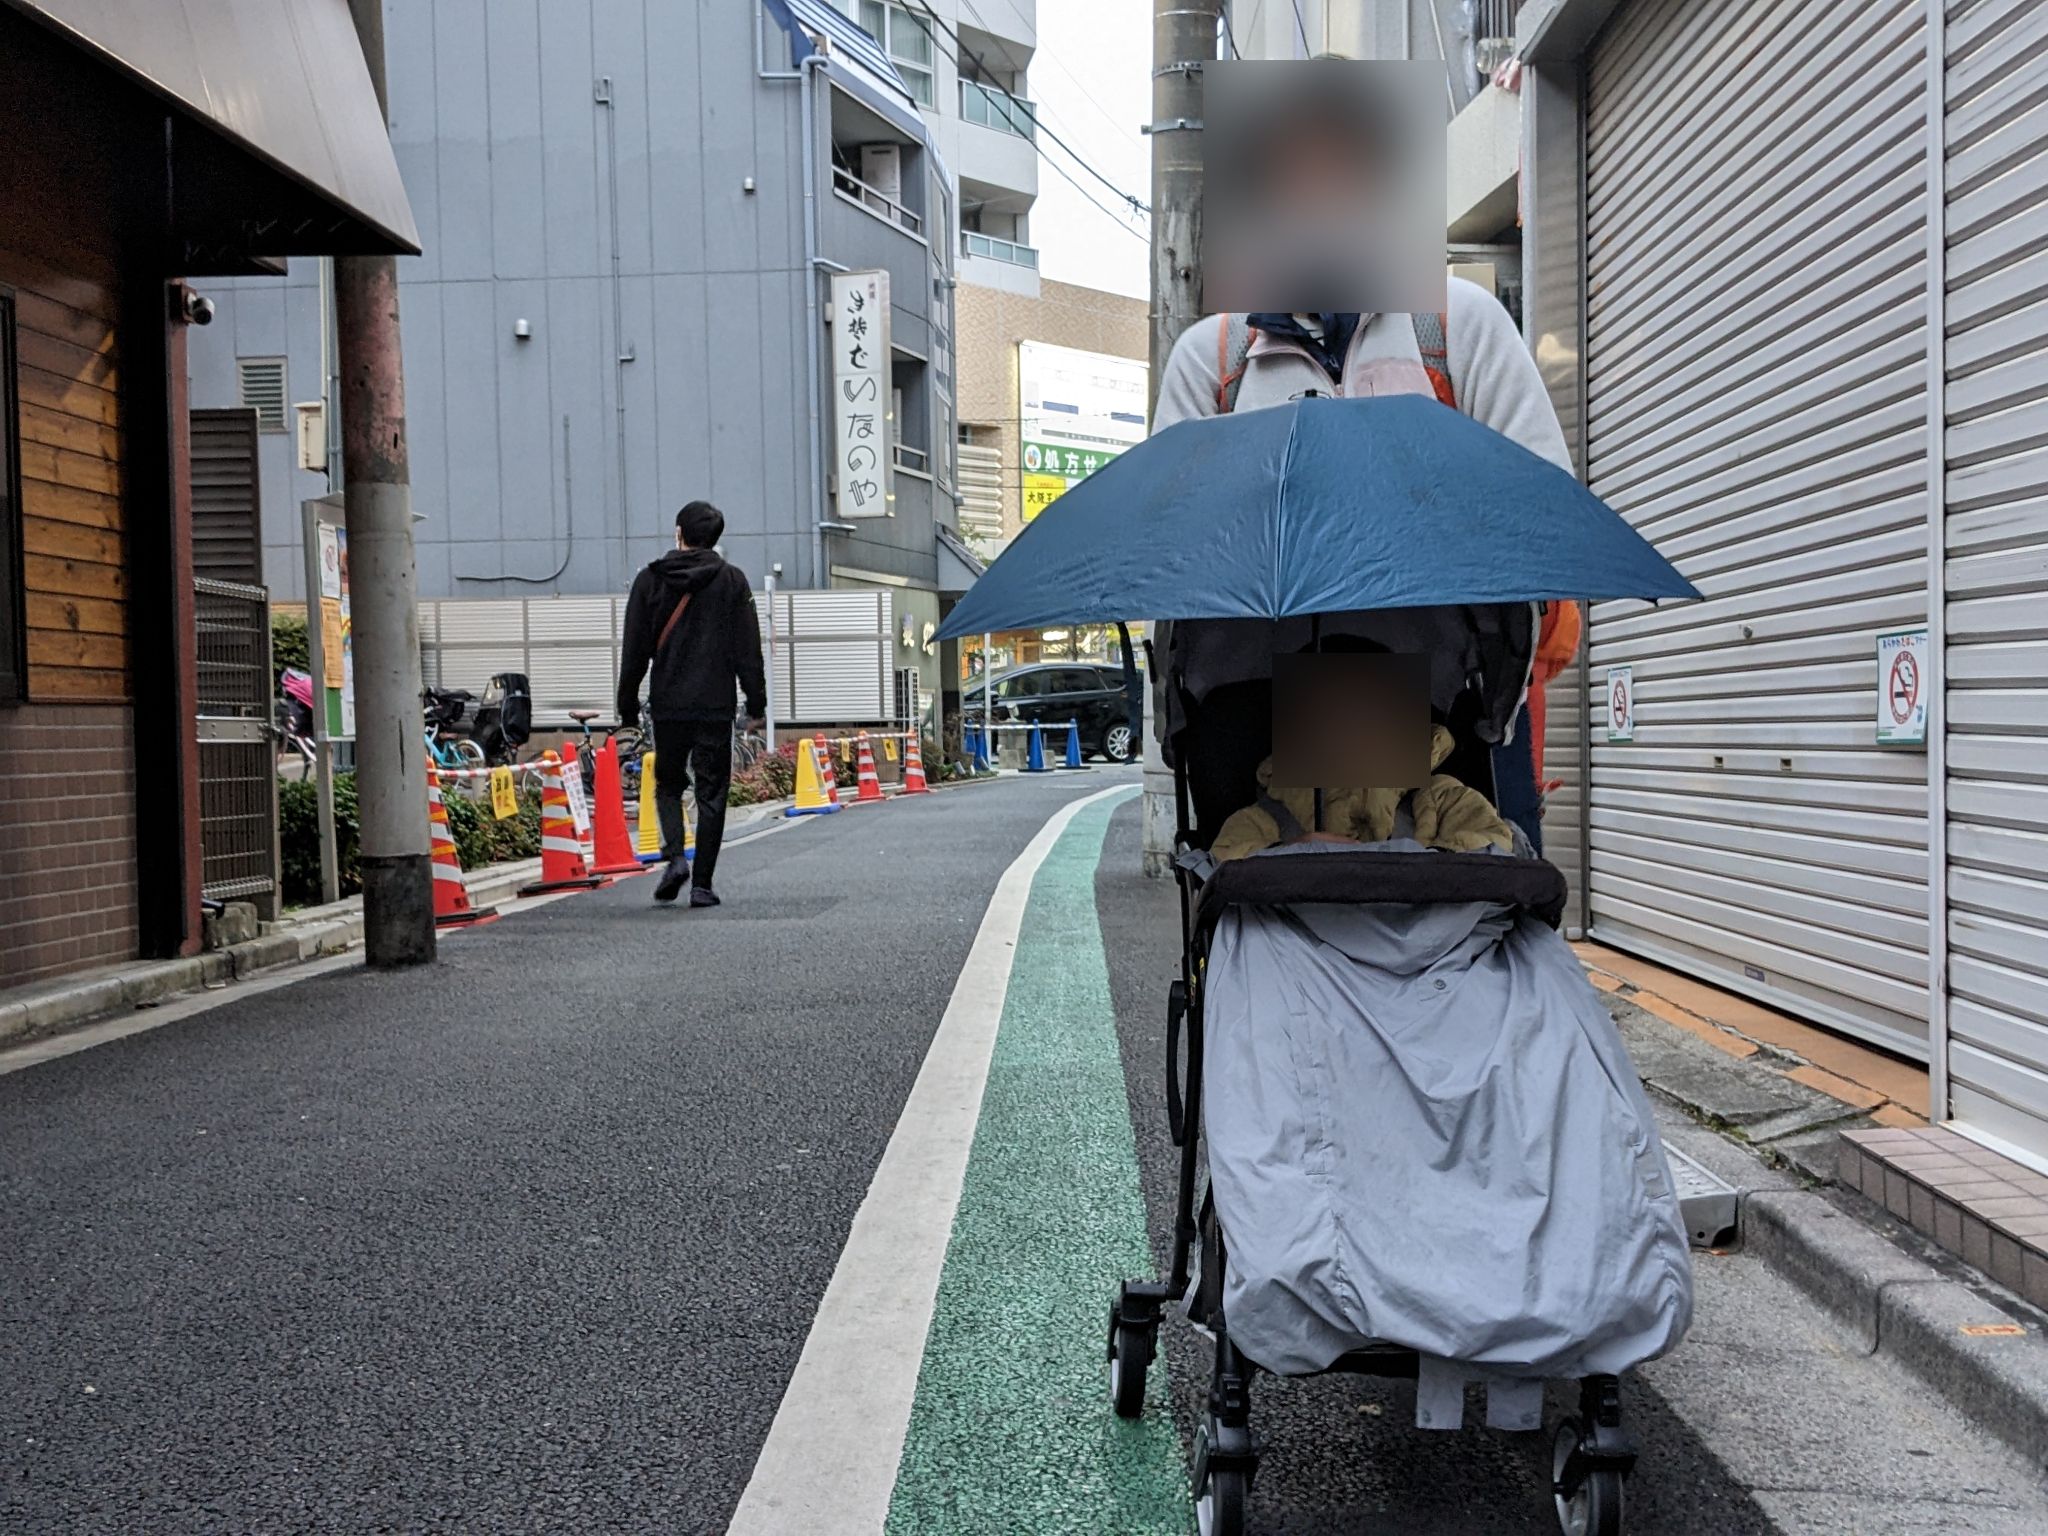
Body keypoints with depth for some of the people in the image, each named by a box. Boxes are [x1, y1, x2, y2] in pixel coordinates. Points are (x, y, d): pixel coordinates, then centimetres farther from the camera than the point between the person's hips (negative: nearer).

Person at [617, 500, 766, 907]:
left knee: (668, 784, 17)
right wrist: (756, 702, 3)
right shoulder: (732, 581, 1)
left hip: (667, 706, 1)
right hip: (716, 707, -1)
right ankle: (702, 885, 2)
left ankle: (675, 856, -6)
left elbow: (633, 650, 5)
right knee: (711, 794, 4)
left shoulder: (650, 580, 3)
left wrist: (628, 706, 11)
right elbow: (748, 648, -1)